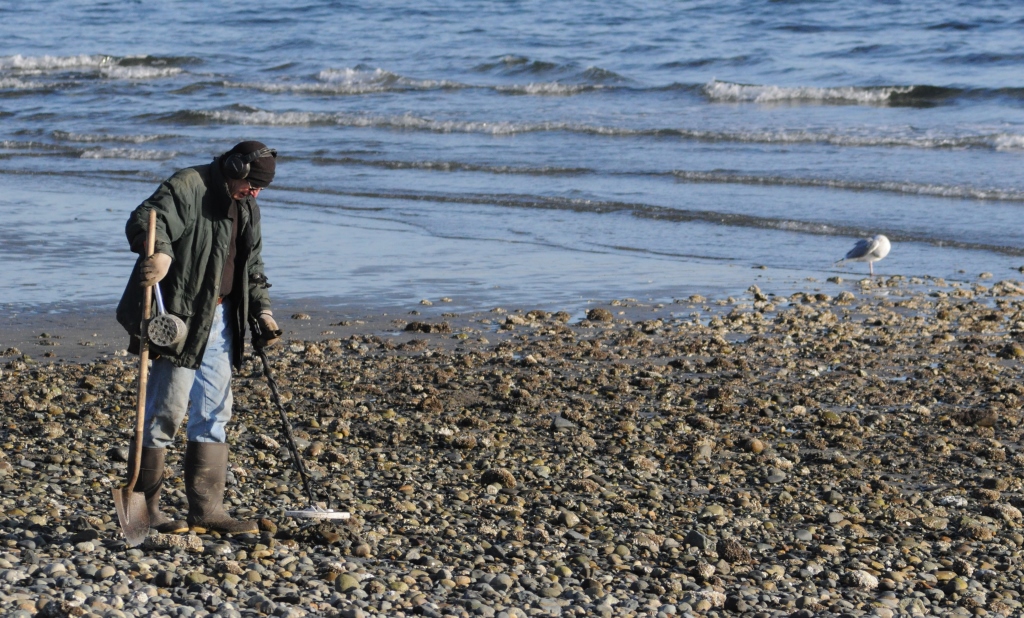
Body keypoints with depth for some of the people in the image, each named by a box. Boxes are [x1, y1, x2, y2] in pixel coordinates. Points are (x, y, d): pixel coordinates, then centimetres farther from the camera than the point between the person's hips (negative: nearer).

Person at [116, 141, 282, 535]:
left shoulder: (246, 207, 16)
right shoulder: (187, 187, -11)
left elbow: (251, 267, 26)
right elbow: (144, 222, -26)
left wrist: (261, 311, 14)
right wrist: (160, 252, -46)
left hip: (219, 320, 9)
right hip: (181, 318, -9)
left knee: (214, 414, 9)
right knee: (167, 410, -7)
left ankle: (206, 510, 14)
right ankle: (144, 508, 2)